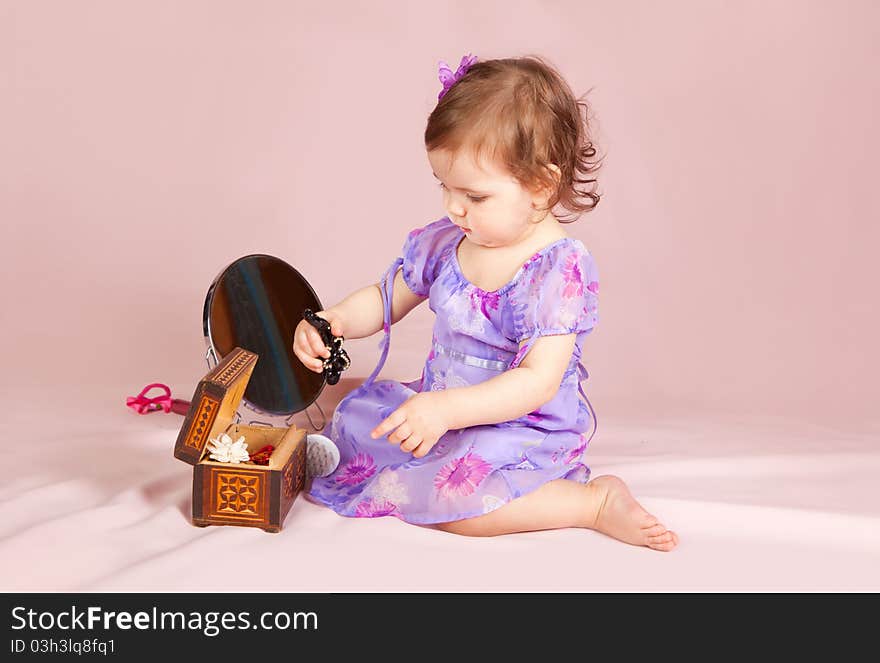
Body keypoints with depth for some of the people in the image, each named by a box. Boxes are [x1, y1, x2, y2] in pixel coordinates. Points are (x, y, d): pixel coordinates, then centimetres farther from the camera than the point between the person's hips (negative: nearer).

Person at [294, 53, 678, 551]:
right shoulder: (444, 241, -2)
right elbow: (386, 299, 11)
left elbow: (538, 382, -30)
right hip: (442, 406, 7)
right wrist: (335, 321, -11)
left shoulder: (562, 268, -23)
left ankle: (595, 501, -18)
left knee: (433, 495, -30)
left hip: (527, 428, -7)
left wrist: (446, 409, -40)